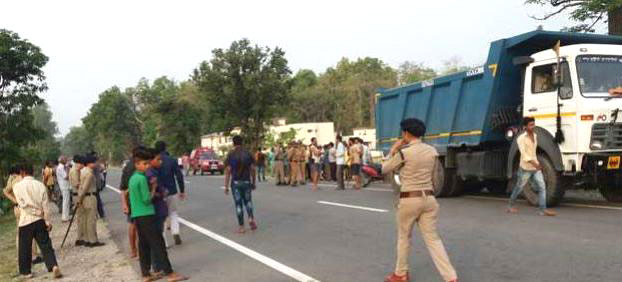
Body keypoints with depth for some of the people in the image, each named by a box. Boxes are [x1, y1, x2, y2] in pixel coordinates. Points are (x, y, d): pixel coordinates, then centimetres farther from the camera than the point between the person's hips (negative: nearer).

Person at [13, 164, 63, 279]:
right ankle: (54, 266, -12)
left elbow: (21, 204, -8)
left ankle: (26, 271, 23)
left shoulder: (18, 186, -6)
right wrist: (48, 221, 4)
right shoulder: (40, 185, -1)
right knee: (46, 246, 4)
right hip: (40, 220, 2)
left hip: (25, 221, -1)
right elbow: (45, 205, 0)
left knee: (25, 248, 12)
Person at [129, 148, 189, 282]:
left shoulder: (132, 178, 13)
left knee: (143, 245, 12)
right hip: (146, 215, -9)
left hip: (137, 215, 9)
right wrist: (154, 189, -3)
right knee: (158, 243, -6)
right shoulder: (142, 178, -15)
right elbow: (147, 199, -17)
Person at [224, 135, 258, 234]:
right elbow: (252, 169, 2)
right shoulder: (248, 154, 2)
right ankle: (251, 218, -1)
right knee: (248, 201, 20)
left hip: (236, 183, -2)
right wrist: (253, 182, 12)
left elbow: (228, 171, -8)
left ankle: (241, 227, 7)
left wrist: (226, 186, -3)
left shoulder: (230, 155, -5)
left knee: (238, 204, 5)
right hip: (247, 182, 2)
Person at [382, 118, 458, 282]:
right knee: (432, 239, 8)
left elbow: (385, 169, 2)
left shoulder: (403, 152, -13)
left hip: (409, 200, -5)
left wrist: (393, 150, 11)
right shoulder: (432, 151, 4)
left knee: (404, 237, 15)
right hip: (429, 198, 5)